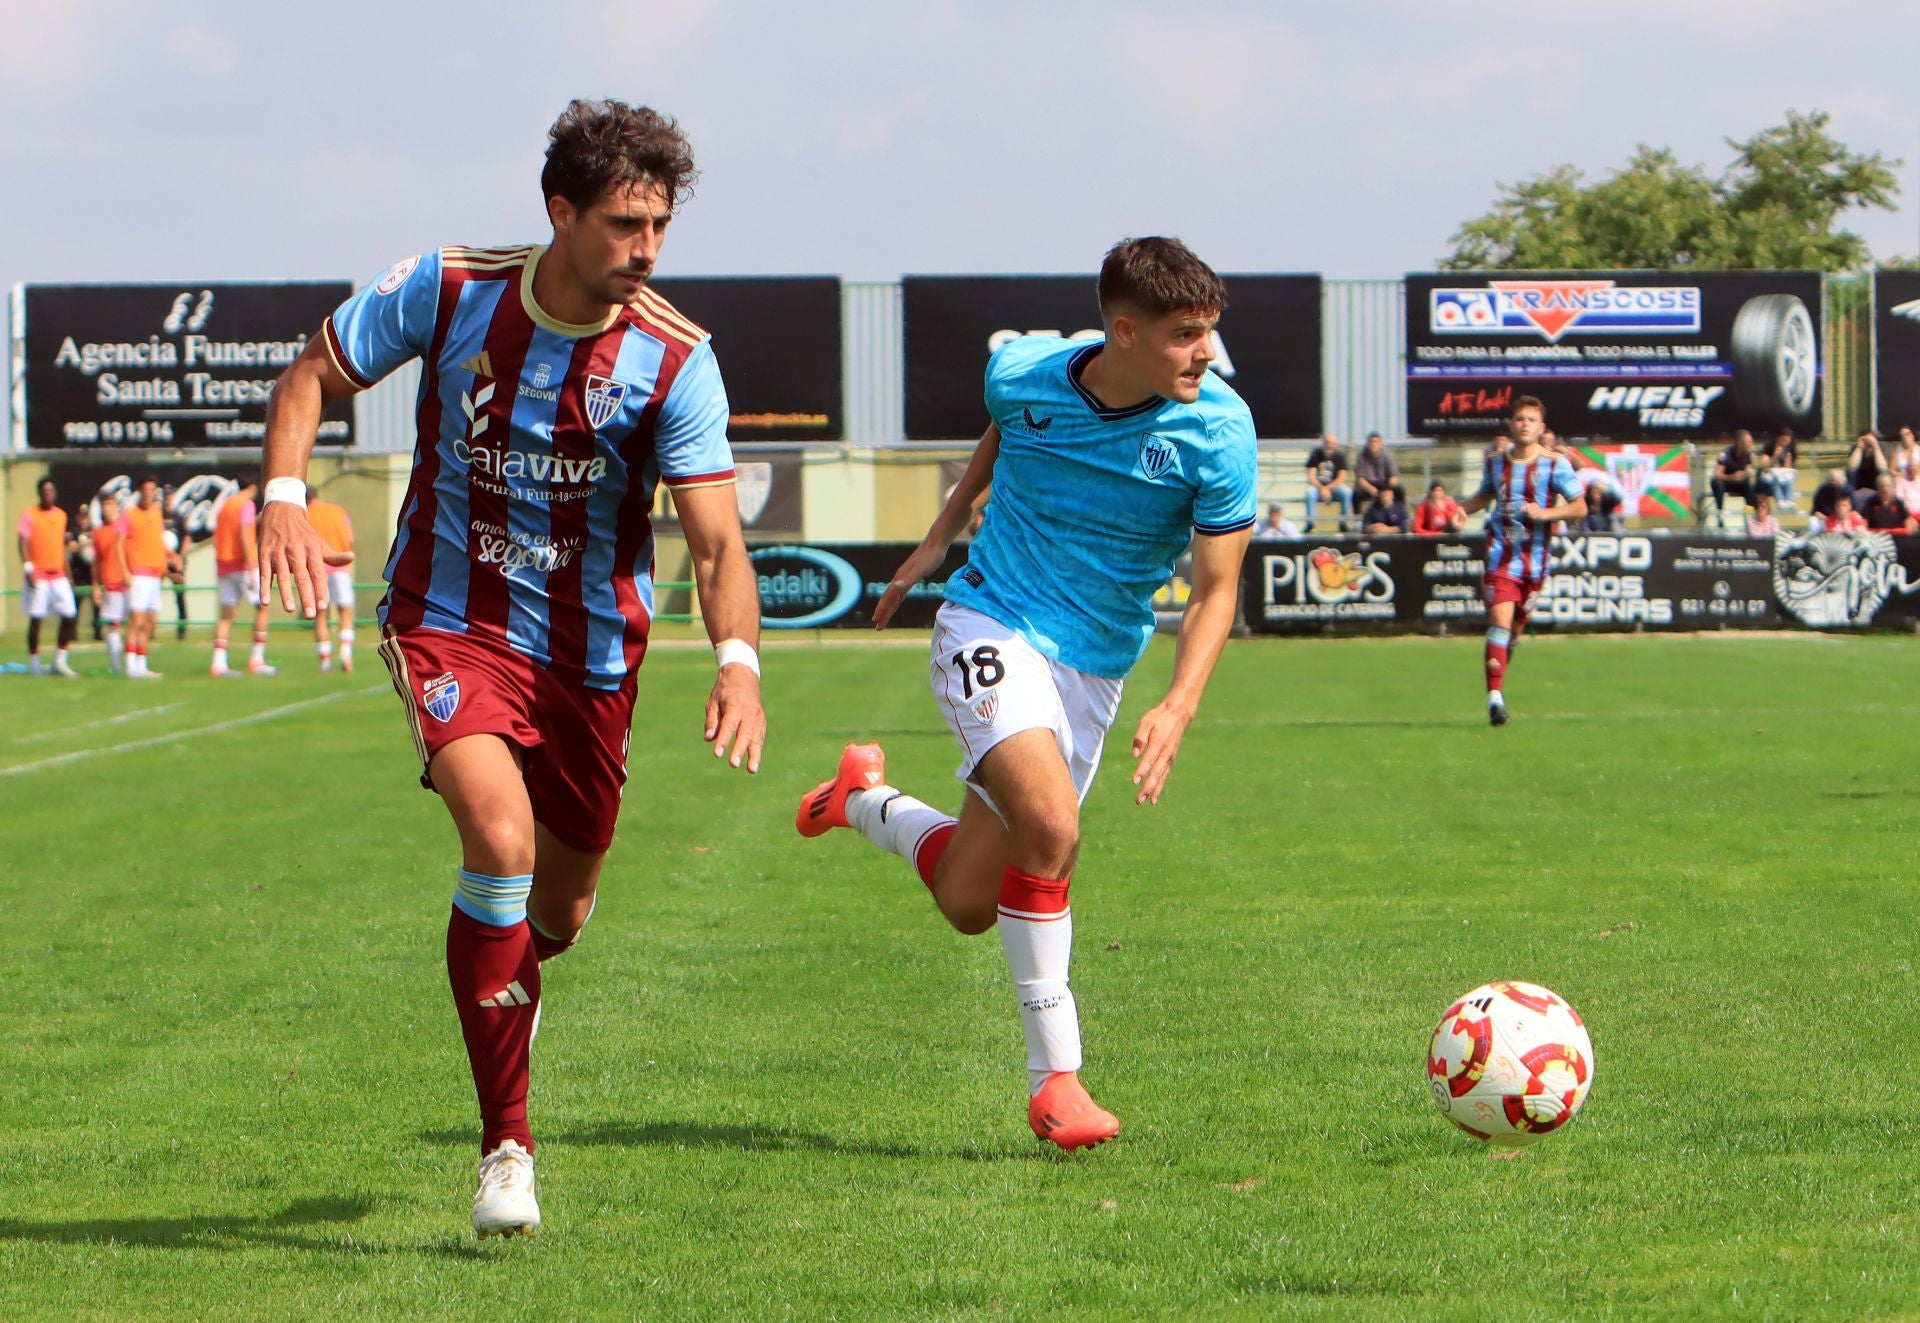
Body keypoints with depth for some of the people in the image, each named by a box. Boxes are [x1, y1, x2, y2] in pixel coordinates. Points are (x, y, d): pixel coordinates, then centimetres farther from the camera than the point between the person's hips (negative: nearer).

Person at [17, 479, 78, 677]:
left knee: (69, 616, -1)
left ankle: (60, 662, 8)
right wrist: (28, 569, -21)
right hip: (38, 576, -5)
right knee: (36, 619, -4)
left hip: (58, 576, 5)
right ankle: (33, 664, 5)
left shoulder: (61, 515, 13)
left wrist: (67, 572, 21)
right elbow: (23, 543, -10)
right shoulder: (30, 514, -4)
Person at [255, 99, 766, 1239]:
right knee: (501, 836, -27)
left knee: (560, 907, 15)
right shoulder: (447, 291, -12)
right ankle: (507, 1146, -19)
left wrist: (738, 658, -37)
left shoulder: (675, 360, -14)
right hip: (448, 621, -2)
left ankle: (504, 990, 56)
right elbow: (314, 374, 2)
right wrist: (285, 494, -15)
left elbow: (717, 538, -19)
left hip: (591, 650, 2)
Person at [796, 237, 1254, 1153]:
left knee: (969, 904, 4)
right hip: (991, 626, -2)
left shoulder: (1216, 432, -14)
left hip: (1096, 666, 2)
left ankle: (868, 801, 36)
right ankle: (1054, 1074, -16)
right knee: (1051, 828, -28)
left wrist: (1177, 709, -25)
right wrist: (940, 535, 25)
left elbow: (1215, 593, -11)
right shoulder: (1022, 372, -10)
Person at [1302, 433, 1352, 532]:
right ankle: (1310, 524, -24)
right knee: (1310, 492, -34)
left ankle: (1344, 523, -19)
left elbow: (1342, 478, -8)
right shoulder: (1316, 455, -4)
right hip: (1317, 486, -1)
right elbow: (1311, 478, -9)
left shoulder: (1340, 456, -2)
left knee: (1346, 491, -30)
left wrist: (1328, 488, -19)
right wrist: (1321, 489, -26)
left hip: (1334, 487, 1)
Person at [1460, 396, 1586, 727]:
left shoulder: (1555, 465, -2)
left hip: (1535, 559, 0)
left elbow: (1580, 507, -4)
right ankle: (1494, 696, -21)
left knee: (1518, 624, 10)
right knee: (1500, 619, -16)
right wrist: (1461, 510, 6)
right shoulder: (1496, 464, 7)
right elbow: (1485, 495, 26)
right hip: (1500, 554, 0)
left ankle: (1496, 686, 35)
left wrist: (1545, 513, -19)